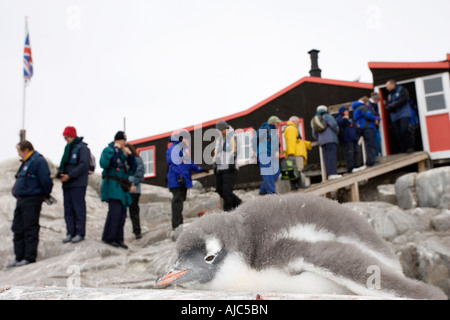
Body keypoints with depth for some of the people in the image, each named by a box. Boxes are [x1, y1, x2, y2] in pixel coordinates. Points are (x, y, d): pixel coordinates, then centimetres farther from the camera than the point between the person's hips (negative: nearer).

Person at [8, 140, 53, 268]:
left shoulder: (38, 161, -13)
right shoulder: (26, 162, 19)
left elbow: (46, 181, -17)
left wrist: (46, 195, -3)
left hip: (32, 200, -10)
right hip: (21, 200, 10)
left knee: (30, 229, -5)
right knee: (18, 229, 11)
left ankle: (29, 257, 1)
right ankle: (19, 257, 19)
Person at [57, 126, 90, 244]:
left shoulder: (82, 148, -6)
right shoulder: (68, 148, 18)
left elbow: (83, 165, -16)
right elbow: (63, 163, 20)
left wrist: (69, 175, -18)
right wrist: (60, 174, 0)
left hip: (78, 184, -8)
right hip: (67, 183, 8)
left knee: (79, 209, -4)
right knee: (68, 209, 8)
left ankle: (80, 233, 2)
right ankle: (70, 233, 15)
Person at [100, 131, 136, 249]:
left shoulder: (123, 154, 20)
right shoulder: (108, 150, 0)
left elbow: (132, 171, 17)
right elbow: (104, 164, -19)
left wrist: (130, 156, 6)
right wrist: (114, 150, -16)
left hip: (122, 187, 7)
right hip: (112, 185, -7)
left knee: (122, 212, 3)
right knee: (115, 210, -17)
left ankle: (118, 238, 9)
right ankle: (108, 237, -8)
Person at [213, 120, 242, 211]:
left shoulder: (233, 137, -3)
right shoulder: (218, 139, 17)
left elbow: (234, 151, -12)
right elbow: (216, 152, 19)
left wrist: (232, 163, -21)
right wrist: (214, 163, 7)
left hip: (230, 169, -7)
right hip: (220, 169, 7)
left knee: (227, 190, -11)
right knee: (220, 189, 9)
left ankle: (227, 209, 0)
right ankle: (237, 202, 25)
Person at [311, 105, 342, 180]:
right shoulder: (327, 116, 4)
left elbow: (314, 135, 20)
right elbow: (333, 124, -13)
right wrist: (337, 131, 4)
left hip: (322, 142, 6)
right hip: (331, 139, -6)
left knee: (326, 157, -1)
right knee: (332, 156, -13)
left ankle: (329, 174, -9)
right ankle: (333, 173, -23)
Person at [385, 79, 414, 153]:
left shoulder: (402, 90, 6)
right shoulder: (389, 95, 24)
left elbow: (403, 100, -9)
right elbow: (387, 107, 19)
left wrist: (392, 106, -8)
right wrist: (388, 107, -6)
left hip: (403, 114, -6)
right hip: (394, 117, 6)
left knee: (404, 130, -22)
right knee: (397, 134, -3)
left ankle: (410, 147, -14)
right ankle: (402, 150, -1)